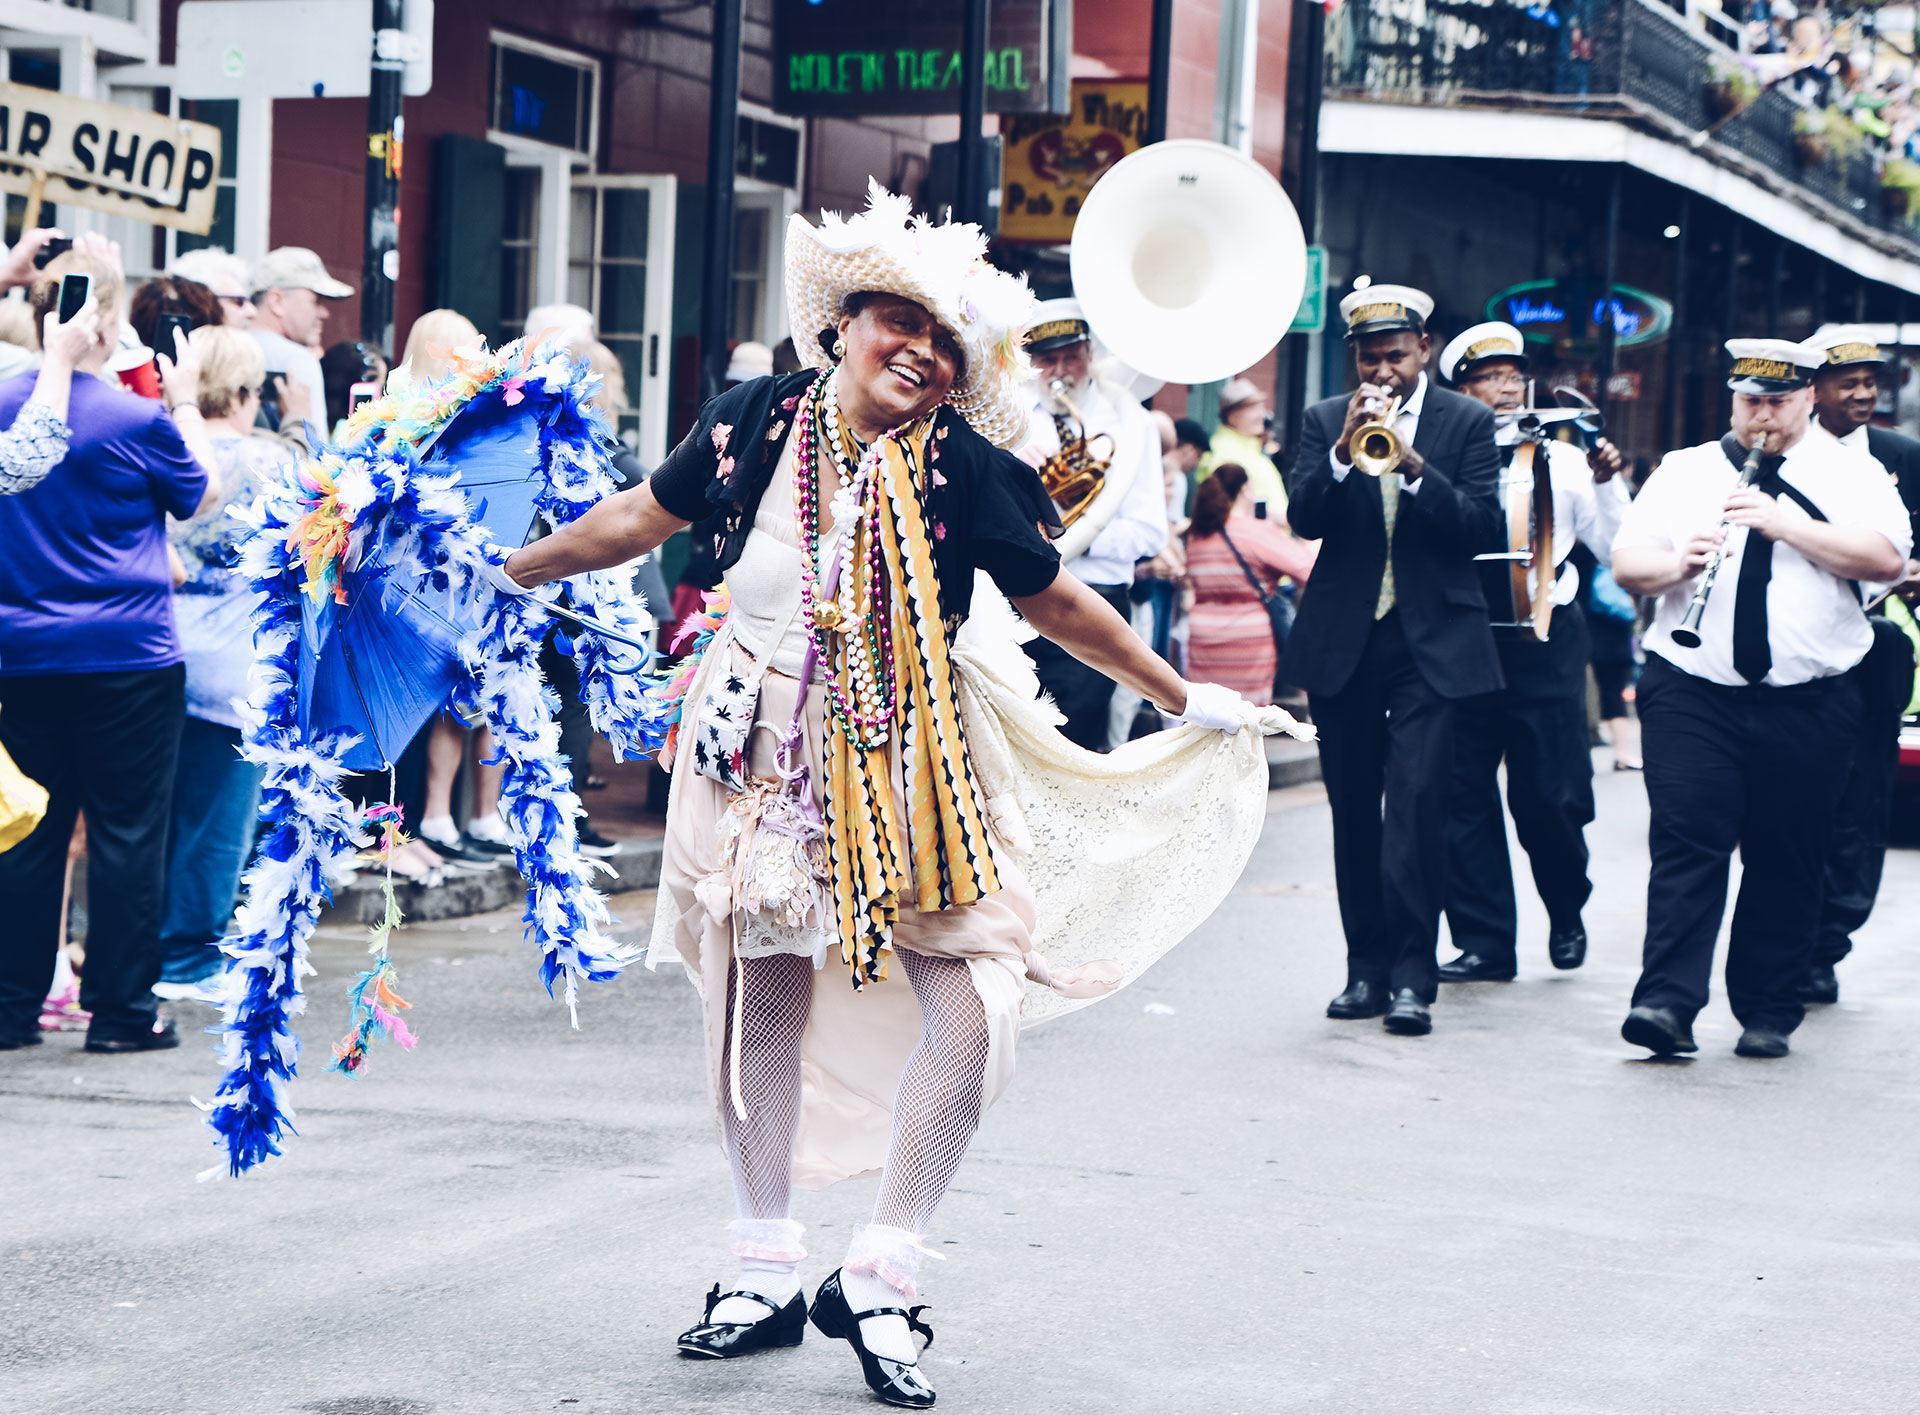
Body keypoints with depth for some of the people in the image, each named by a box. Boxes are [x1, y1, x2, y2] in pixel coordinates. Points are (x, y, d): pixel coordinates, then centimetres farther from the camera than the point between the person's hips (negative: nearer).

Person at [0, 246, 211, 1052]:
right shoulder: (138, 421, -12)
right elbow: (196, 496, 3)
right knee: (126, 830, 3)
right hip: (128, 654, -5)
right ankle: (122, 1008, 5)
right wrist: (185, 403, 14)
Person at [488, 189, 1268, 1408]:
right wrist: (512, 574, 24)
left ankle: (879, 1284, 1)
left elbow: (1055, 603, 4)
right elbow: (644, 518, 15)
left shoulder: (965, 472, -9)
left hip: (900, 771, -2)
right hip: (756, 749, 2)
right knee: (760, 1001, 10)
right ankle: (767, 1276, 25)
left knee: (970, 1012, -12)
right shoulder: (757, 425, -3)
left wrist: (1179, 696, 11)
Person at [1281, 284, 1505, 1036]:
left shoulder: (1467, 421, 4)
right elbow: (1303, 519, -3)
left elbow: (1482, 528, -6)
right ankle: (1367, 967, 14)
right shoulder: (1326, 421, 9)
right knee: (1353, 811, 6)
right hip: (1342, 642, 3)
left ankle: (1412, 975, -10)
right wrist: (1343, 452, -18)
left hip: (1431, 643, -3)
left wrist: (1412, 465, -18)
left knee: (1417, 803, -12)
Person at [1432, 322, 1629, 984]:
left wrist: (1608, 484, -4)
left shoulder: (1563, 462, 12)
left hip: (1545, 640, 0)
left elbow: (1616, 549, 9)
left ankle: (1566, 913, 24)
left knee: (1547, 795, -2)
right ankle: (1485, 941, 10)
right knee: (1464, 794, 1)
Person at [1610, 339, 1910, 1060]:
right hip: (1692, 695, 0)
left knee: (1789, 861, 4)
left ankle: (1768, 1013, 13)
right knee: (1685, 843, -12)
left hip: (1810, 702, 0)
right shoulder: (1682, 470, 13)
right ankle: (1668, 1002, -17)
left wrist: (1783, 522, -16)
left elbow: (1886, 557, -9)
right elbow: (1626, 563, 7)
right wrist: (1677, 562, -15)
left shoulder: (1851, 474, 8)